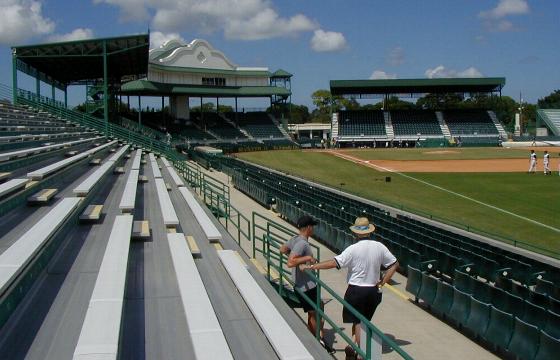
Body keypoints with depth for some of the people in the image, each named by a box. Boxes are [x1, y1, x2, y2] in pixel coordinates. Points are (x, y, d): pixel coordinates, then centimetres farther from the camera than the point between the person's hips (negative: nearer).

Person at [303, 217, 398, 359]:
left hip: (356, 290, -5)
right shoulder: (379, 247, -2)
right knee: (364, 321, 20)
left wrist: (312, 266, -16)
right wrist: (382, 282, 7)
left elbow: (334, 263, -22)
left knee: (358, 322, 7)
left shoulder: (353, 249, -18)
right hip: (373, 291, 5)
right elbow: (394, 264, 4)